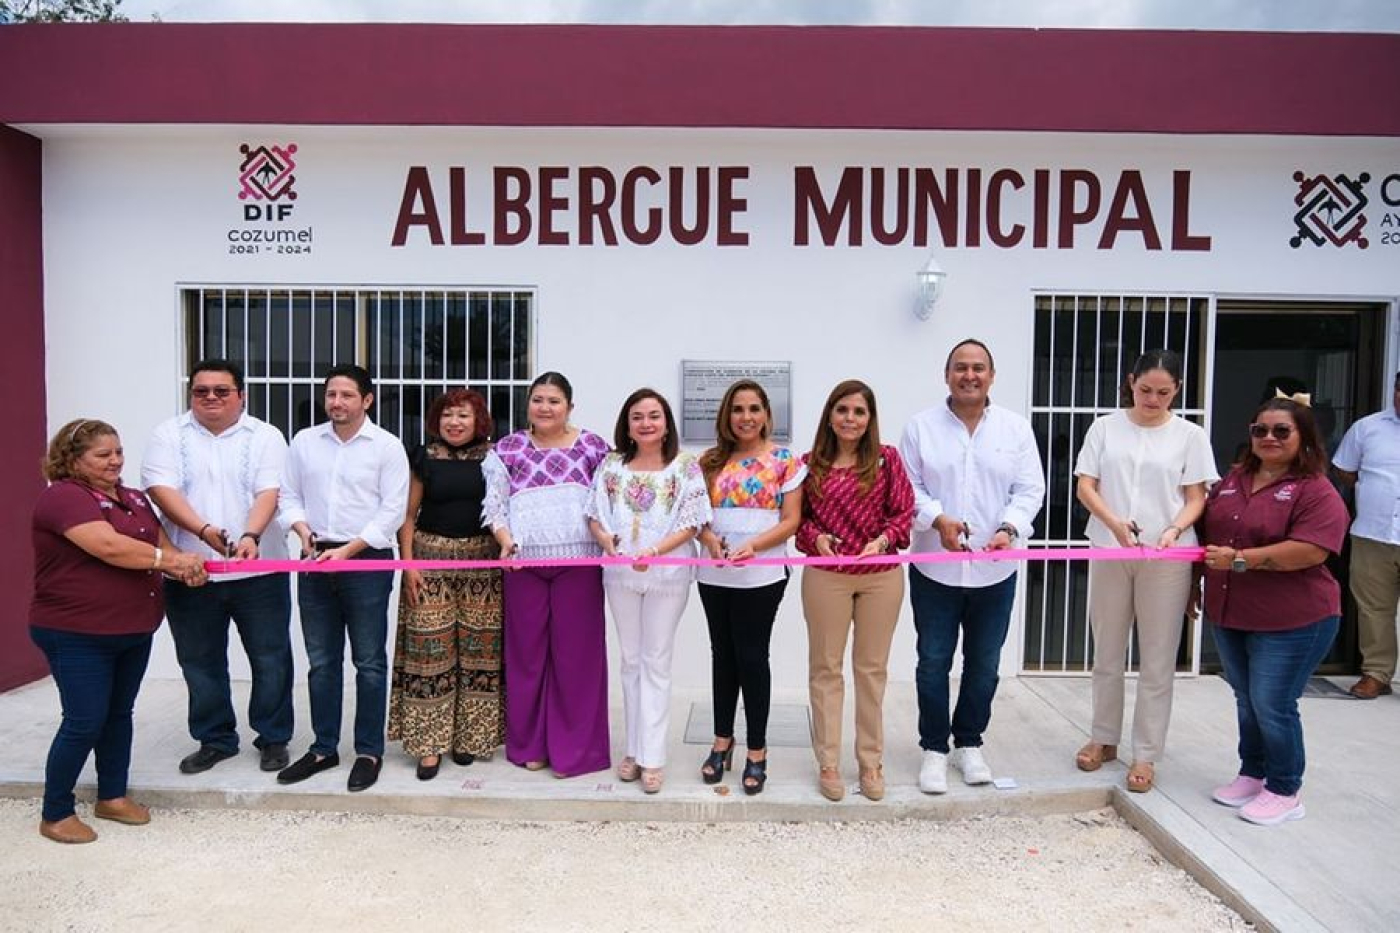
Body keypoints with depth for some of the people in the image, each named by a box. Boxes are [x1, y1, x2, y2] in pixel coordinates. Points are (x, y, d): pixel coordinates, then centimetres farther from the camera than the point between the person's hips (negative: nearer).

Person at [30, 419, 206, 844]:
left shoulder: (133, 499, 10)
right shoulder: (63, 497, -17)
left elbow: (160, 542, 9)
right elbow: (109, 546, -29)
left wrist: (186, 566, -13)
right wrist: (169, 560, -21)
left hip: (134, 631, 8)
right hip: (77, 636, -8)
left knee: (119, 714, 16)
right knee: (85, 722, -2)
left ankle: (112, 796, 30)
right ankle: (55, 815, 15)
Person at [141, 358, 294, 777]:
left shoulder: (264, 436, 1)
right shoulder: (170, 434, 4)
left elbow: (269, 492, -10)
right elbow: (161, 488, -9)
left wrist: (251, 536, -28)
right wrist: (204, 530, -24)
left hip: (258, 571, -1)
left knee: (270, 659, 5)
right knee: (200, 662, 13)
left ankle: (274, 738, 21)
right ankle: (214, 740, 30)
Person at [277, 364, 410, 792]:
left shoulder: (387, 446, -4)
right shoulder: (304, 441, 8)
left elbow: (392, 511, -8)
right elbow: (289, 496, 11)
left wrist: (346, 551, -14)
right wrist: (303, 530, -9)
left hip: (367, 560, -4)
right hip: (316, 560, 4)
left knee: (369, 662, 4)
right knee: (321, 661, 12)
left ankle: (369, 752, 15)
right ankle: (324, 748, 25)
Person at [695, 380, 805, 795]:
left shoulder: (785, 461, -3)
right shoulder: (711, 461, 7)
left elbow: (791, 521, -6)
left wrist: (752, 545, -20)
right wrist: (710, 539, -13)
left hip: (761, 575, -3)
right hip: (714, 574, 4)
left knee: (752, 656, 2)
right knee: (723, 654, 13)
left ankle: (757, 750, 17)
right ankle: (722, 740, 28)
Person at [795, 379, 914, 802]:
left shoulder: (887, 458, 0)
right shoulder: (810, 463, 1)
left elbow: (904, 512, -1)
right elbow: (798, 517, 5)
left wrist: (883, 539, -18)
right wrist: (816, 537, -14)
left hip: (881, 576, 0)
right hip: (826, 576, 0)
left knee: (872, 668, 12)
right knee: (825, 667, 8)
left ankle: (871, 761, 25)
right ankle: (828, 762, 21)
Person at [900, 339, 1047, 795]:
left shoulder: (1016, 428, 3)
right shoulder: (921, 426, 0)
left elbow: (1030, 489, -1)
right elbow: (908, 487, -3)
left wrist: (1009, 529, -19)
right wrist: (938, 519, -20)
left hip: (994, 570, 2)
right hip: (935, 569, -1)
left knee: (984, 664, 13)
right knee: (934, 663, 6)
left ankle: (968, 743, 31)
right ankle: (934, 748, 22)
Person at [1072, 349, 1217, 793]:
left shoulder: (1189, 436, 1)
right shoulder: (1105, 427, 3)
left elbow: (1196, 499, 1)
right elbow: (1085, 487, 0)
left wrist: (1174, 530, -19)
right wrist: (1115, 523, -17)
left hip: (1166, 558, -1)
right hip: (1109, 552, 2)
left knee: (1157, 660, 4)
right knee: (1107, 653, 13)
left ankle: (1146, 754, 16)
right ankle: (1104, 738, 29)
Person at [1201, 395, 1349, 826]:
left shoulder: (1317, 491, -13)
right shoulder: (1234, 479, 9)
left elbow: (1311, 549, -26)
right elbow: (1207, 531, 17)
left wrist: (1240, 559, -27)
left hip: (1290, 623, -7)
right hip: (1229, 615, 7)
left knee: (1272, 706, 0)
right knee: (1247, 702, 18)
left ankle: (1284, 791, 19)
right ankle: (1252, 774, 35)